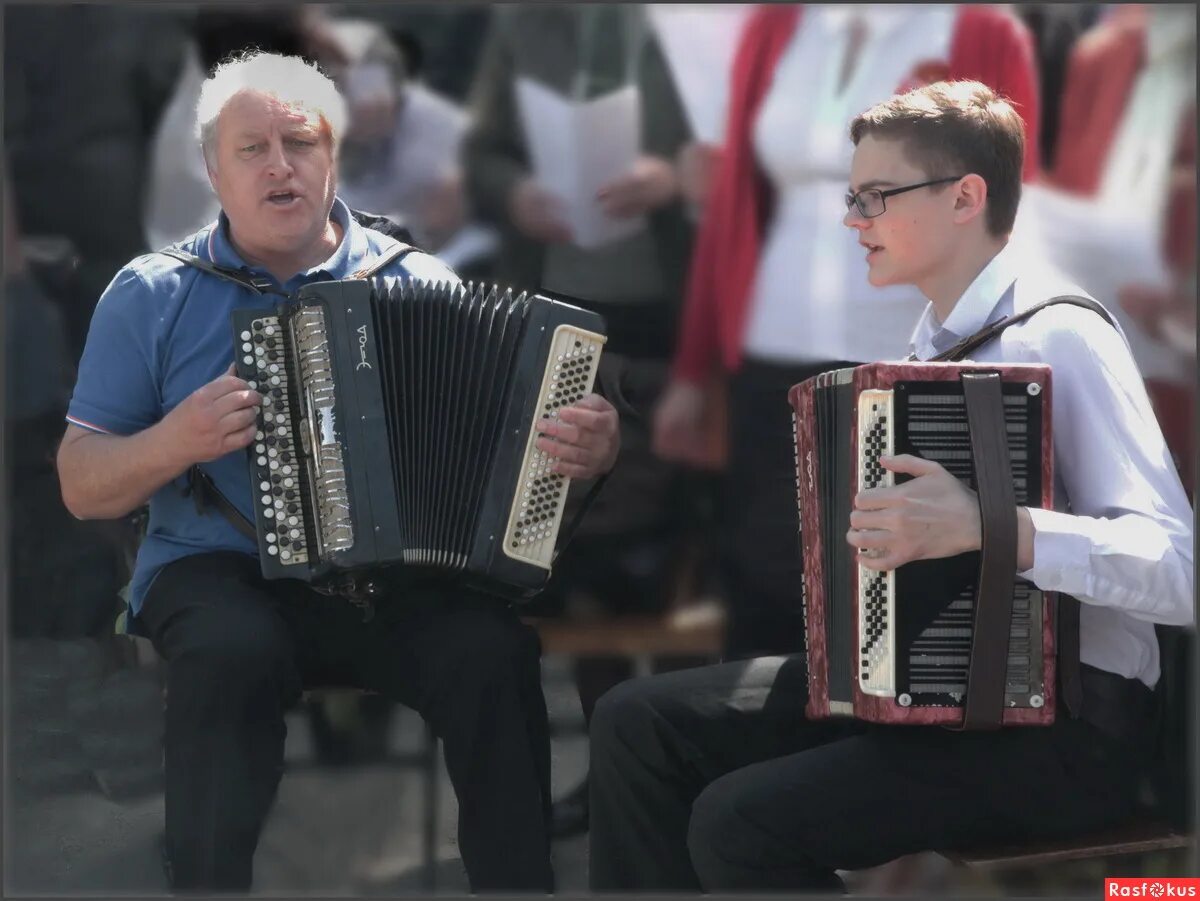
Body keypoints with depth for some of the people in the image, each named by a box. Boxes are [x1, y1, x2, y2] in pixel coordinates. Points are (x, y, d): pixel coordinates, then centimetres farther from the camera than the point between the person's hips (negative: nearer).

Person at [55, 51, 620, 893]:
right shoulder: (152, 295, 8)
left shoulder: (416, 280, 10)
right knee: (235, 652, -36)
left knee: (494, 650, -30)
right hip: (222, 572, -1)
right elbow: (82, 486, 7)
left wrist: (586, 449, -15)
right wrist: (173, 443, -14)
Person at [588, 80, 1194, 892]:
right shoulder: (942, 339, 11)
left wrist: (986, 527, -37)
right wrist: (871, 532, 5)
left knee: (741, 822, -23)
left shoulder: (1061, 338, -16)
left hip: (1064, 722, -9)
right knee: (639, 724, 2)